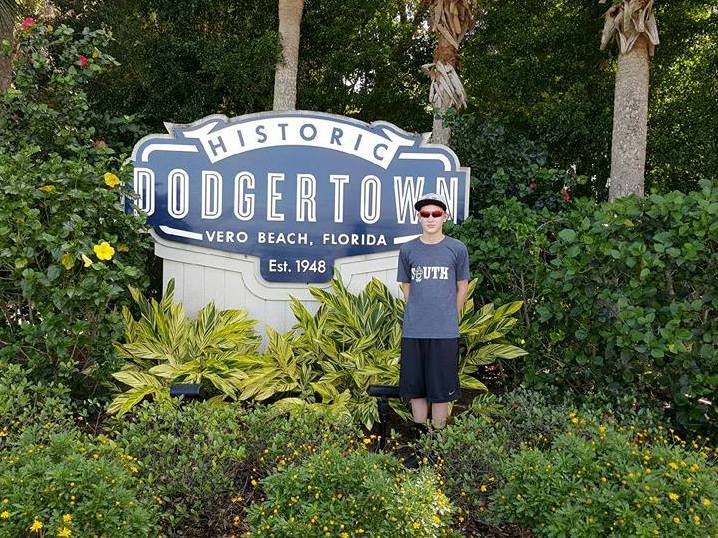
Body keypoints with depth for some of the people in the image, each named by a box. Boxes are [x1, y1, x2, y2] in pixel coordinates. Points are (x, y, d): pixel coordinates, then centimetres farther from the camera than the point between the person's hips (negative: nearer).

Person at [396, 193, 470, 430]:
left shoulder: (457, 249, 1)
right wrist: (416, 316, 11)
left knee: (441, 389, 4)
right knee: (416, 387, 9)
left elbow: (462, 288, 9)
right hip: (413, 331, 2)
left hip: (445, 331, -2)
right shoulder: (407, 250, 5)